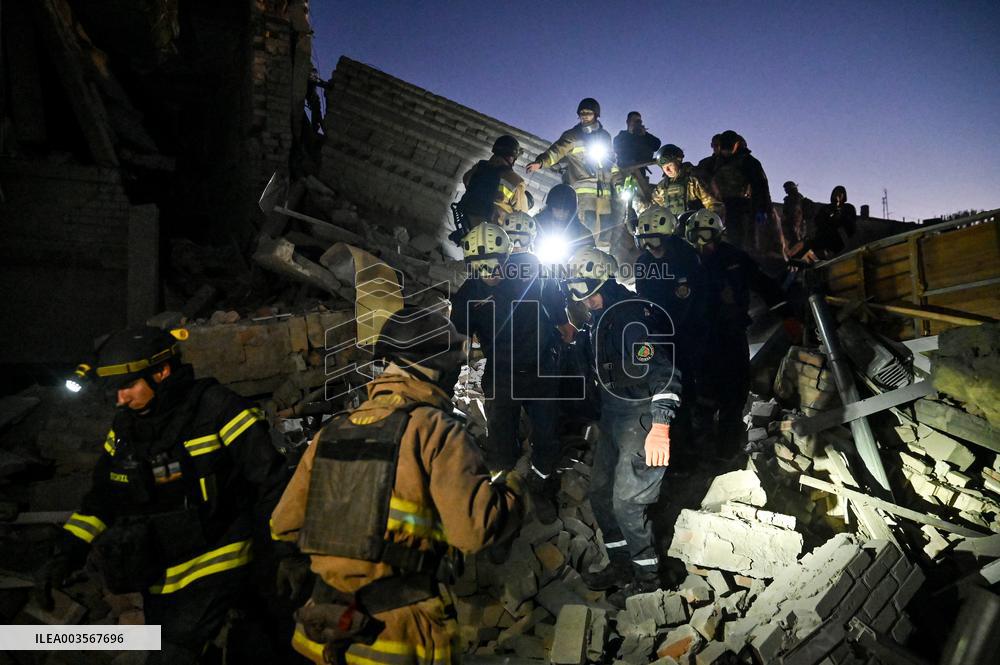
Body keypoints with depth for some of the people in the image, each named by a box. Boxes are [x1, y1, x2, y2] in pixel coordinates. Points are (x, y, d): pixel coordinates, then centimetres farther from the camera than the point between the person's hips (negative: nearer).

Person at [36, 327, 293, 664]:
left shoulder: (214, 409, -18)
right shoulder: (125, 426, 3)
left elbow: (270, 480, -18)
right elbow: (102, 498, 13)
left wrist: (287, 553, -19)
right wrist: (66, 554, 3)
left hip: (212, 569, -7)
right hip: (159, 577, 8)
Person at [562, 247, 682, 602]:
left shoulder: (634, 313, -21)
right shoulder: (601, 317, 9)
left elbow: (662, 370, -29)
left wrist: (660, 427, -35)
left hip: (642, 417, -10)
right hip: (613, 415, 10)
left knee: (627, 500, -6)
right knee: (600, 492, 14)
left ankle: (647, 574, 15)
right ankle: (620, 565, 31)